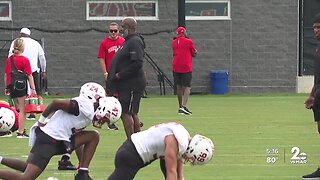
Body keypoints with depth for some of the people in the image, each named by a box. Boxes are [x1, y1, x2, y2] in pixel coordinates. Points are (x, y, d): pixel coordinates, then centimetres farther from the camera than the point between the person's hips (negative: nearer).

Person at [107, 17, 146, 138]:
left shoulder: (135, 42, -15)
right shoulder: (128, 41, 18)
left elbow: (137, 63, -25)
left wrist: (120, 75, -19)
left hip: (131, 85, -11)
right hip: (125, 84, 11)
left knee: (126, 113, -12)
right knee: (132, 113, 14)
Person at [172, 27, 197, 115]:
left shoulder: (174, 42, 9)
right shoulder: (189, 42, -5)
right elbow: (194, 54, 3)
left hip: (176, 67, 5)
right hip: (186, 67, -5)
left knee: (179, 87, 13)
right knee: (187, 87, -6)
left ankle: (180, 107, 16)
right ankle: (183, 106, -21)